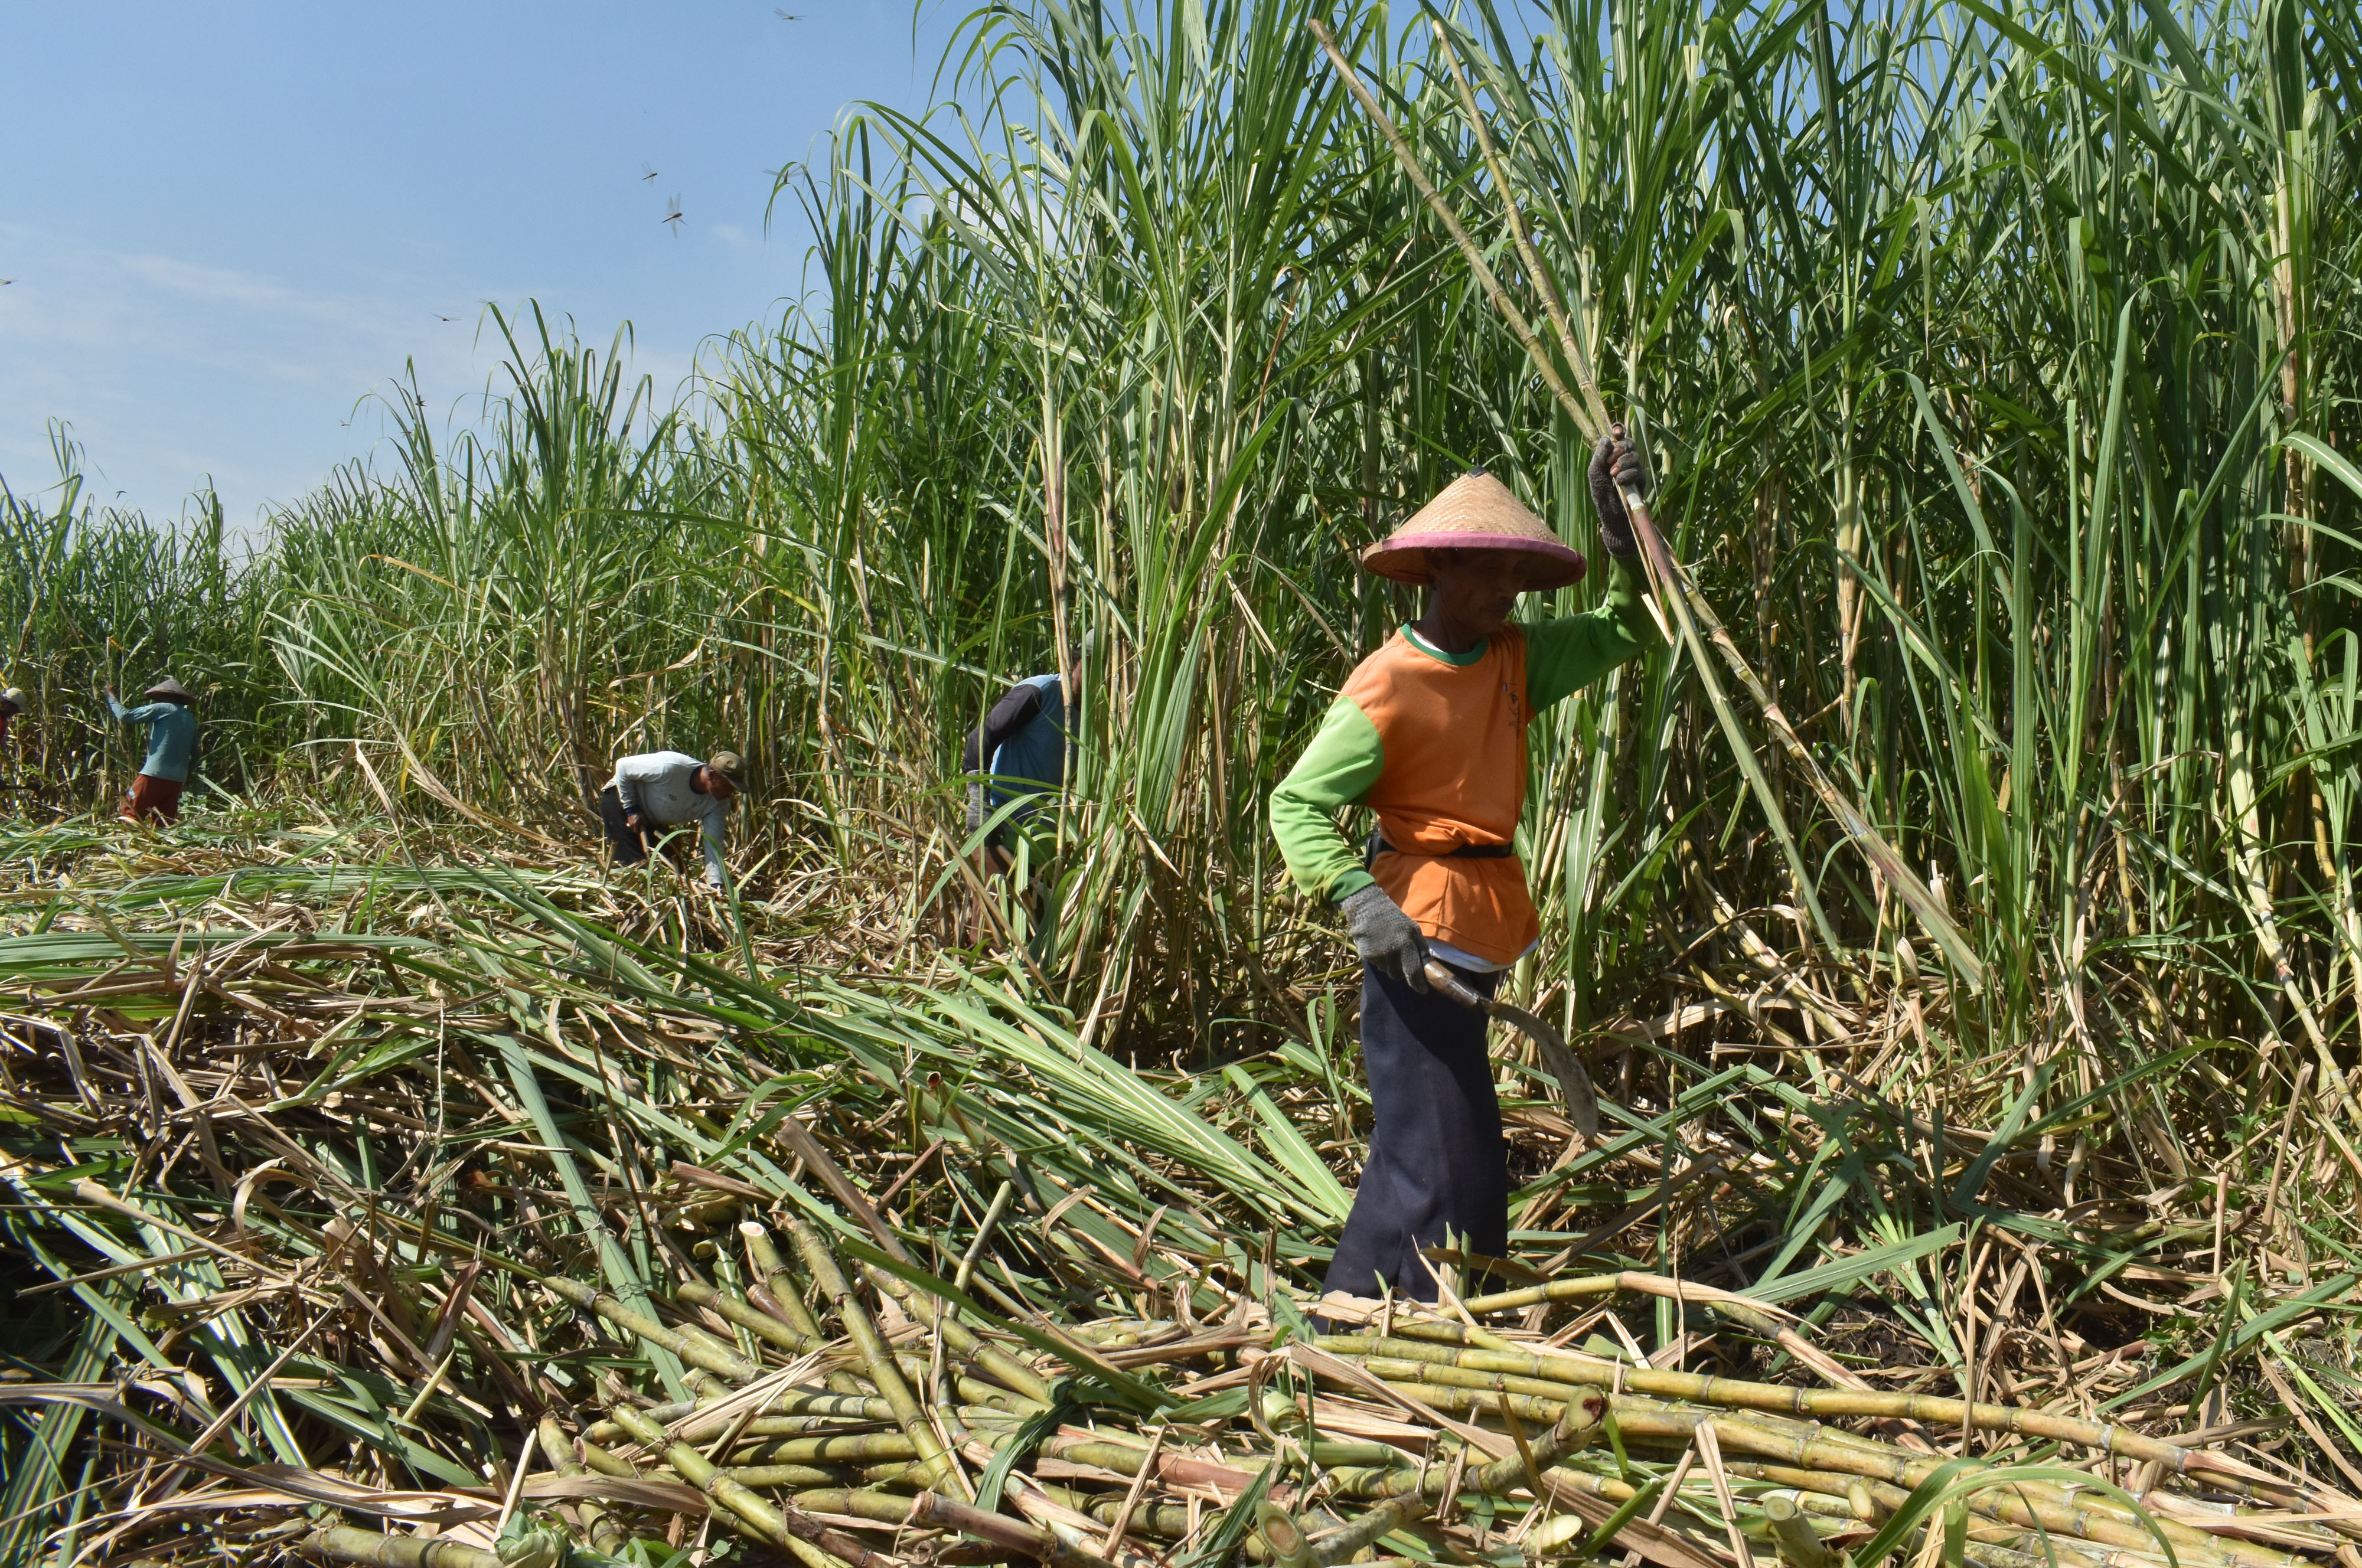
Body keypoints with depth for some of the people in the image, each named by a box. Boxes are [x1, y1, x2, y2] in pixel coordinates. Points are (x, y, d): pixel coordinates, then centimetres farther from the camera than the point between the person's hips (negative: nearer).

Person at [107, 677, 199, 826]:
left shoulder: (162, 709, -2)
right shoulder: (190, 719, 17)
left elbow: (125, 716, -4)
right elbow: (195, 754, 23)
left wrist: (111, 697, 11)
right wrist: (188, 777, 34)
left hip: (156, 774, -7)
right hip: (178, 779, 7)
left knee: (130, 811, -2)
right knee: (165, 822, 7)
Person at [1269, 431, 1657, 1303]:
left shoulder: (1515, 660, 8)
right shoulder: (1389, 686, -15)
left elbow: (1623, 634, 18)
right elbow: (1297, 804, -17)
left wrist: (1625, 538, 2)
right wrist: (1362, 901, -30)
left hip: (1481, 926, 9)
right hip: (1420, 932, -9)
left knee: (1435, 1148, 19)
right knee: (1439, 1155, -10)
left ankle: (1354, 1314, 34)